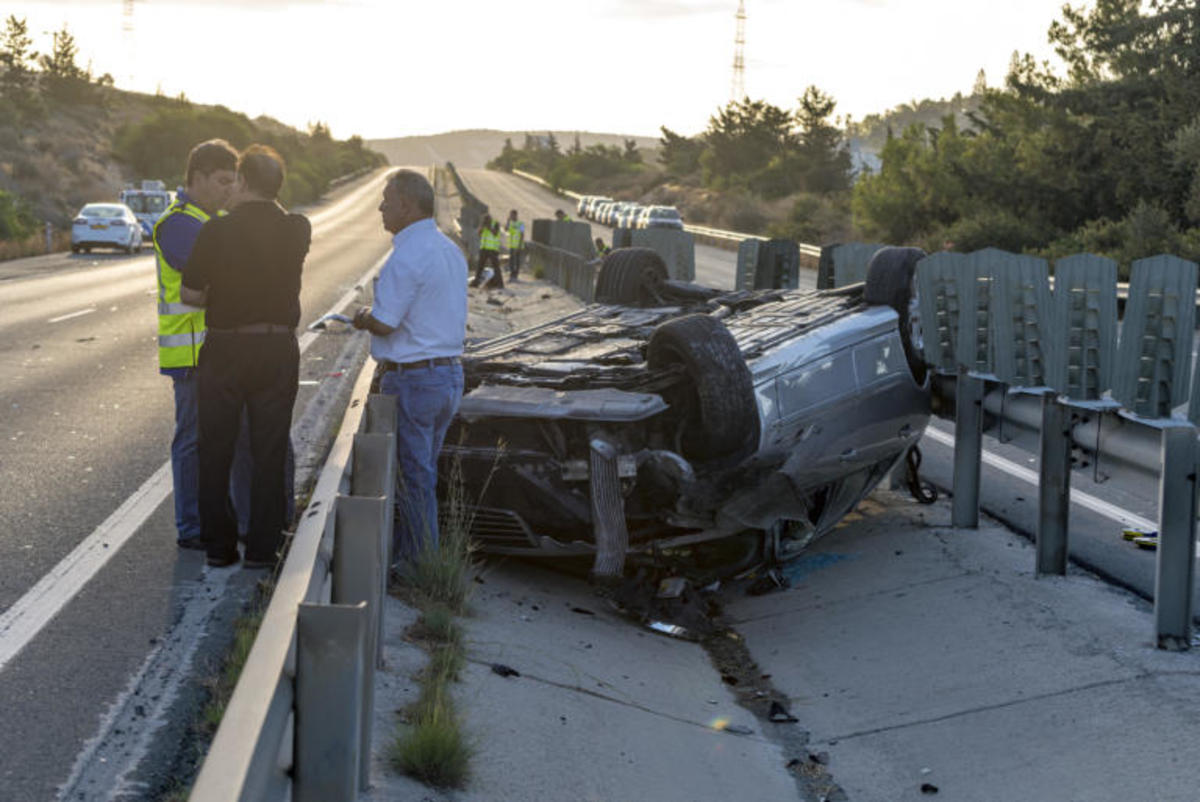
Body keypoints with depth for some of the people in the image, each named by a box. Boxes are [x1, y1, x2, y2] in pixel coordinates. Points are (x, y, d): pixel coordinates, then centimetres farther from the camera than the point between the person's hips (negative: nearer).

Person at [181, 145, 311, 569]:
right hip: (277, 350, 2)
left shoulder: (216, 231, -10)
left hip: (225, 350, -1)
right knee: (269, 452, 8)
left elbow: (189, 292, -4)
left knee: (216, 450, 10)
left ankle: (219, 545, 13)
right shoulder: (296, 230, -4)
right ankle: (262, 547, 10)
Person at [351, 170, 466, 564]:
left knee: (413, 476, -1)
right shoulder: (451, 250, 12)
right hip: (450, 373, 9)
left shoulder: (407, 257, -19)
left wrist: (363, 317, 2)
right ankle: (403, 550, 26)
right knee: (423, 470, 16)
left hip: (413, 380, -9)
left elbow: (384, 324, -20)